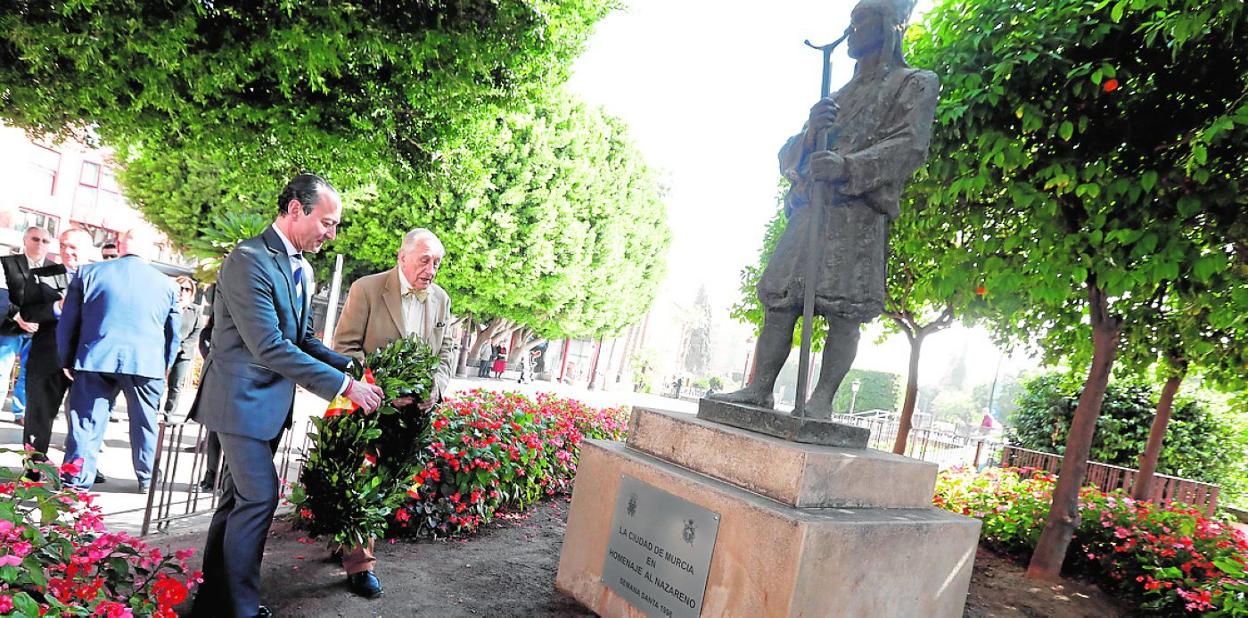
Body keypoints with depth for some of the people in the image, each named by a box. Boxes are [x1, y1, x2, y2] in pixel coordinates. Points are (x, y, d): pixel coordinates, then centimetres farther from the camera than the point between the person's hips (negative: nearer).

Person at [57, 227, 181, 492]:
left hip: (95, 360, 0)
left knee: (86, 422, 7)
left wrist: (67, 361, 19)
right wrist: (165, 367, 23)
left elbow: (68, 321, 9)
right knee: (144, 423, 14)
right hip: (146, 363, 0)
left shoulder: (89, 272, 5)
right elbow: (173, 333, 12)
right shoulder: (167, 284, 4)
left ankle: (76, 481, 8)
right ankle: (146, 479, 25)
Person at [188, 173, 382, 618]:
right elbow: (269, 347, -25)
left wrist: (353, 368, -3)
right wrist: (343, 386, -24)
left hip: (271, 401, 9)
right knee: (260, 497, -8)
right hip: (242, 398, -9)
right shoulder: (249, 260, -19)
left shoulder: (301, 268, 9)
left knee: (238, 498, 16)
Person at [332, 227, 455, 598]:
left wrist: (436, 386, -7)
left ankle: (349, 542, 36)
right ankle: (359, 563, 16)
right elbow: (345, 346, -13)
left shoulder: (441, 298, 4)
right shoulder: (367, 289, -11)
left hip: (413, 409, 5)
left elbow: (446, 349, 12)